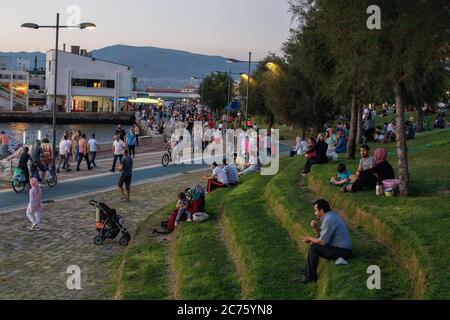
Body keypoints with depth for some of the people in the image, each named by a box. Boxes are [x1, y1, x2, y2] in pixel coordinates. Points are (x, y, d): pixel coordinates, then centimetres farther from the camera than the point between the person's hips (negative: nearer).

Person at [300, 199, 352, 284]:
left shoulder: (328, 220, -22)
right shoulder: (330, 215, 10)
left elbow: (322, 241, -20)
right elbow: (322, 235, 17)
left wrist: (309, 239, -3)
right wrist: (315, 227, -2)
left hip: (342, 251, -11)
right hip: (343, 247, 11)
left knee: (313, 247, -12)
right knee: (315, 244, 16)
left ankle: (310, 277, -1)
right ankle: (307, 273, 19)